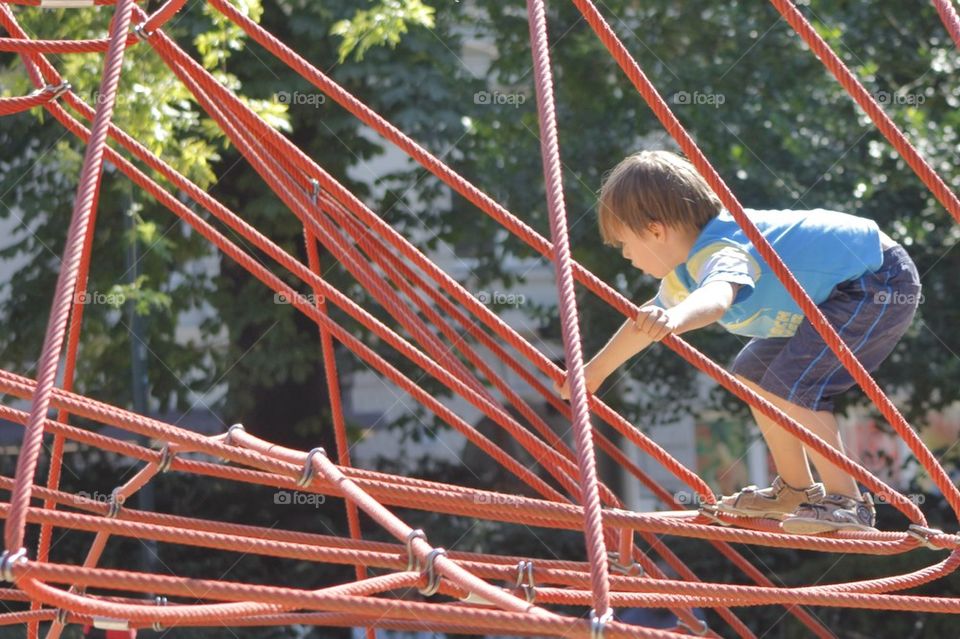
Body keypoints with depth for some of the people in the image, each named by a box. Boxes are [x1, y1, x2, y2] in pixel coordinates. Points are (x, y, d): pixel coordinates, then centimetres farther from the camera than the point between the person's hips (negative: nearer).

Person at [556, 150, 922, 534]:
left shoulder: (720, 253, -27)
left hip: (879, 282, -11)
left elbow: (718, 296, -52)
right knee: (752, 375, 15)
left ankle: (847, 502, -13)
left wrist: (673, 319, -73)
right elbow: (648, 317, 20)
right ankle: (796, 490, 25)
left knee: (789, 387, -22)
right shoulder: (687, 265, 3)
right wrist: (595, 371, 31)